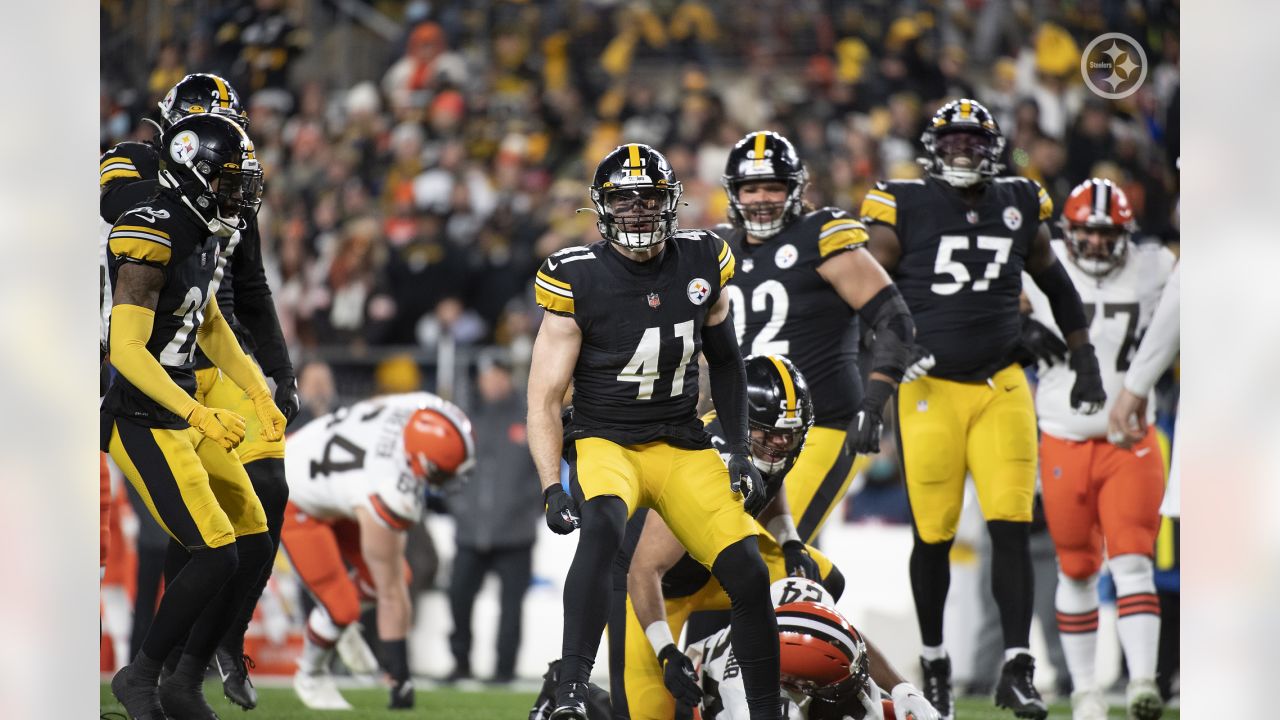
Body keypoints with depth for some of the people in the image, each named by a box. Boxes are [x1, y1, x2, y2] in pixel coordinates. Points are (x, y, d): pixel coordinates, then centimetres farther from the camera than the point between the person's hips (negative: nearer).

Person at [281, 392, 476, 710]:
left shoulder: (426, 410, -25)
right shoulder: (390, 498, -41)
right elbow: (392, 597, -31)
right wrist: (401, 681, -22)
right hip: (295, 502, -8)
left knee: (397, 575, 3)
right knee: (341, 606, -7)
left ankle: (336, 619, 32)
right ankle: (311, 675, 22)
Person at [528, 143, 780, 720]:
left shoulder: (703, 262, 1)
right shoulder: (577, 281, -10)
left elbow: (724, 361, 17)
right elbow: (544, 400, -8)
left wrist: (740, 450, 11)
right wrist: (552, 489, -18)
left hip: (682, 445, 4)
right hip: (604, 442, -4)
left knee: (749, 574, -10)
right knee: (602, 526, -36)